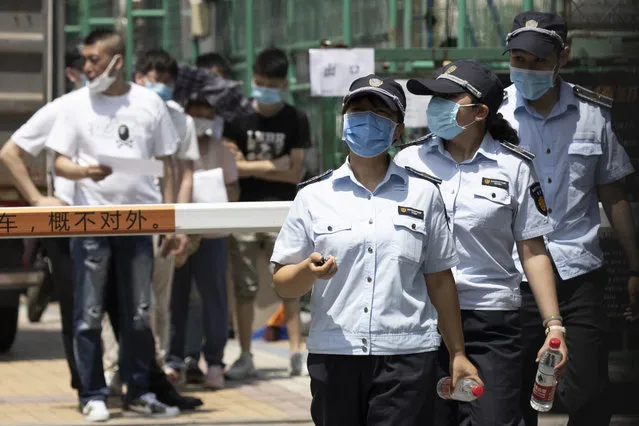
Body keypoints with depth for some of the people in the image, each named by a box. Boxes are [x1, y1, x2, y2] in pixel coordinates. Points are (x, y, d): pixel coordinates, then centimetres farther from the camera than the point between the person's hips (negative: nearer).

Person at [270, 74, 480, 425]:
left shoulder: (423, 193, 9)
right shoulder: (314, 196, 9)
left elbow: (439, 280, 13)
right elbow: (282, 283, 8)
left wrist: (457, 354, 12)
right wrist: (310, 271, -14)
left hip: (406, 357, -1)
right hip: (334, 357, 1)